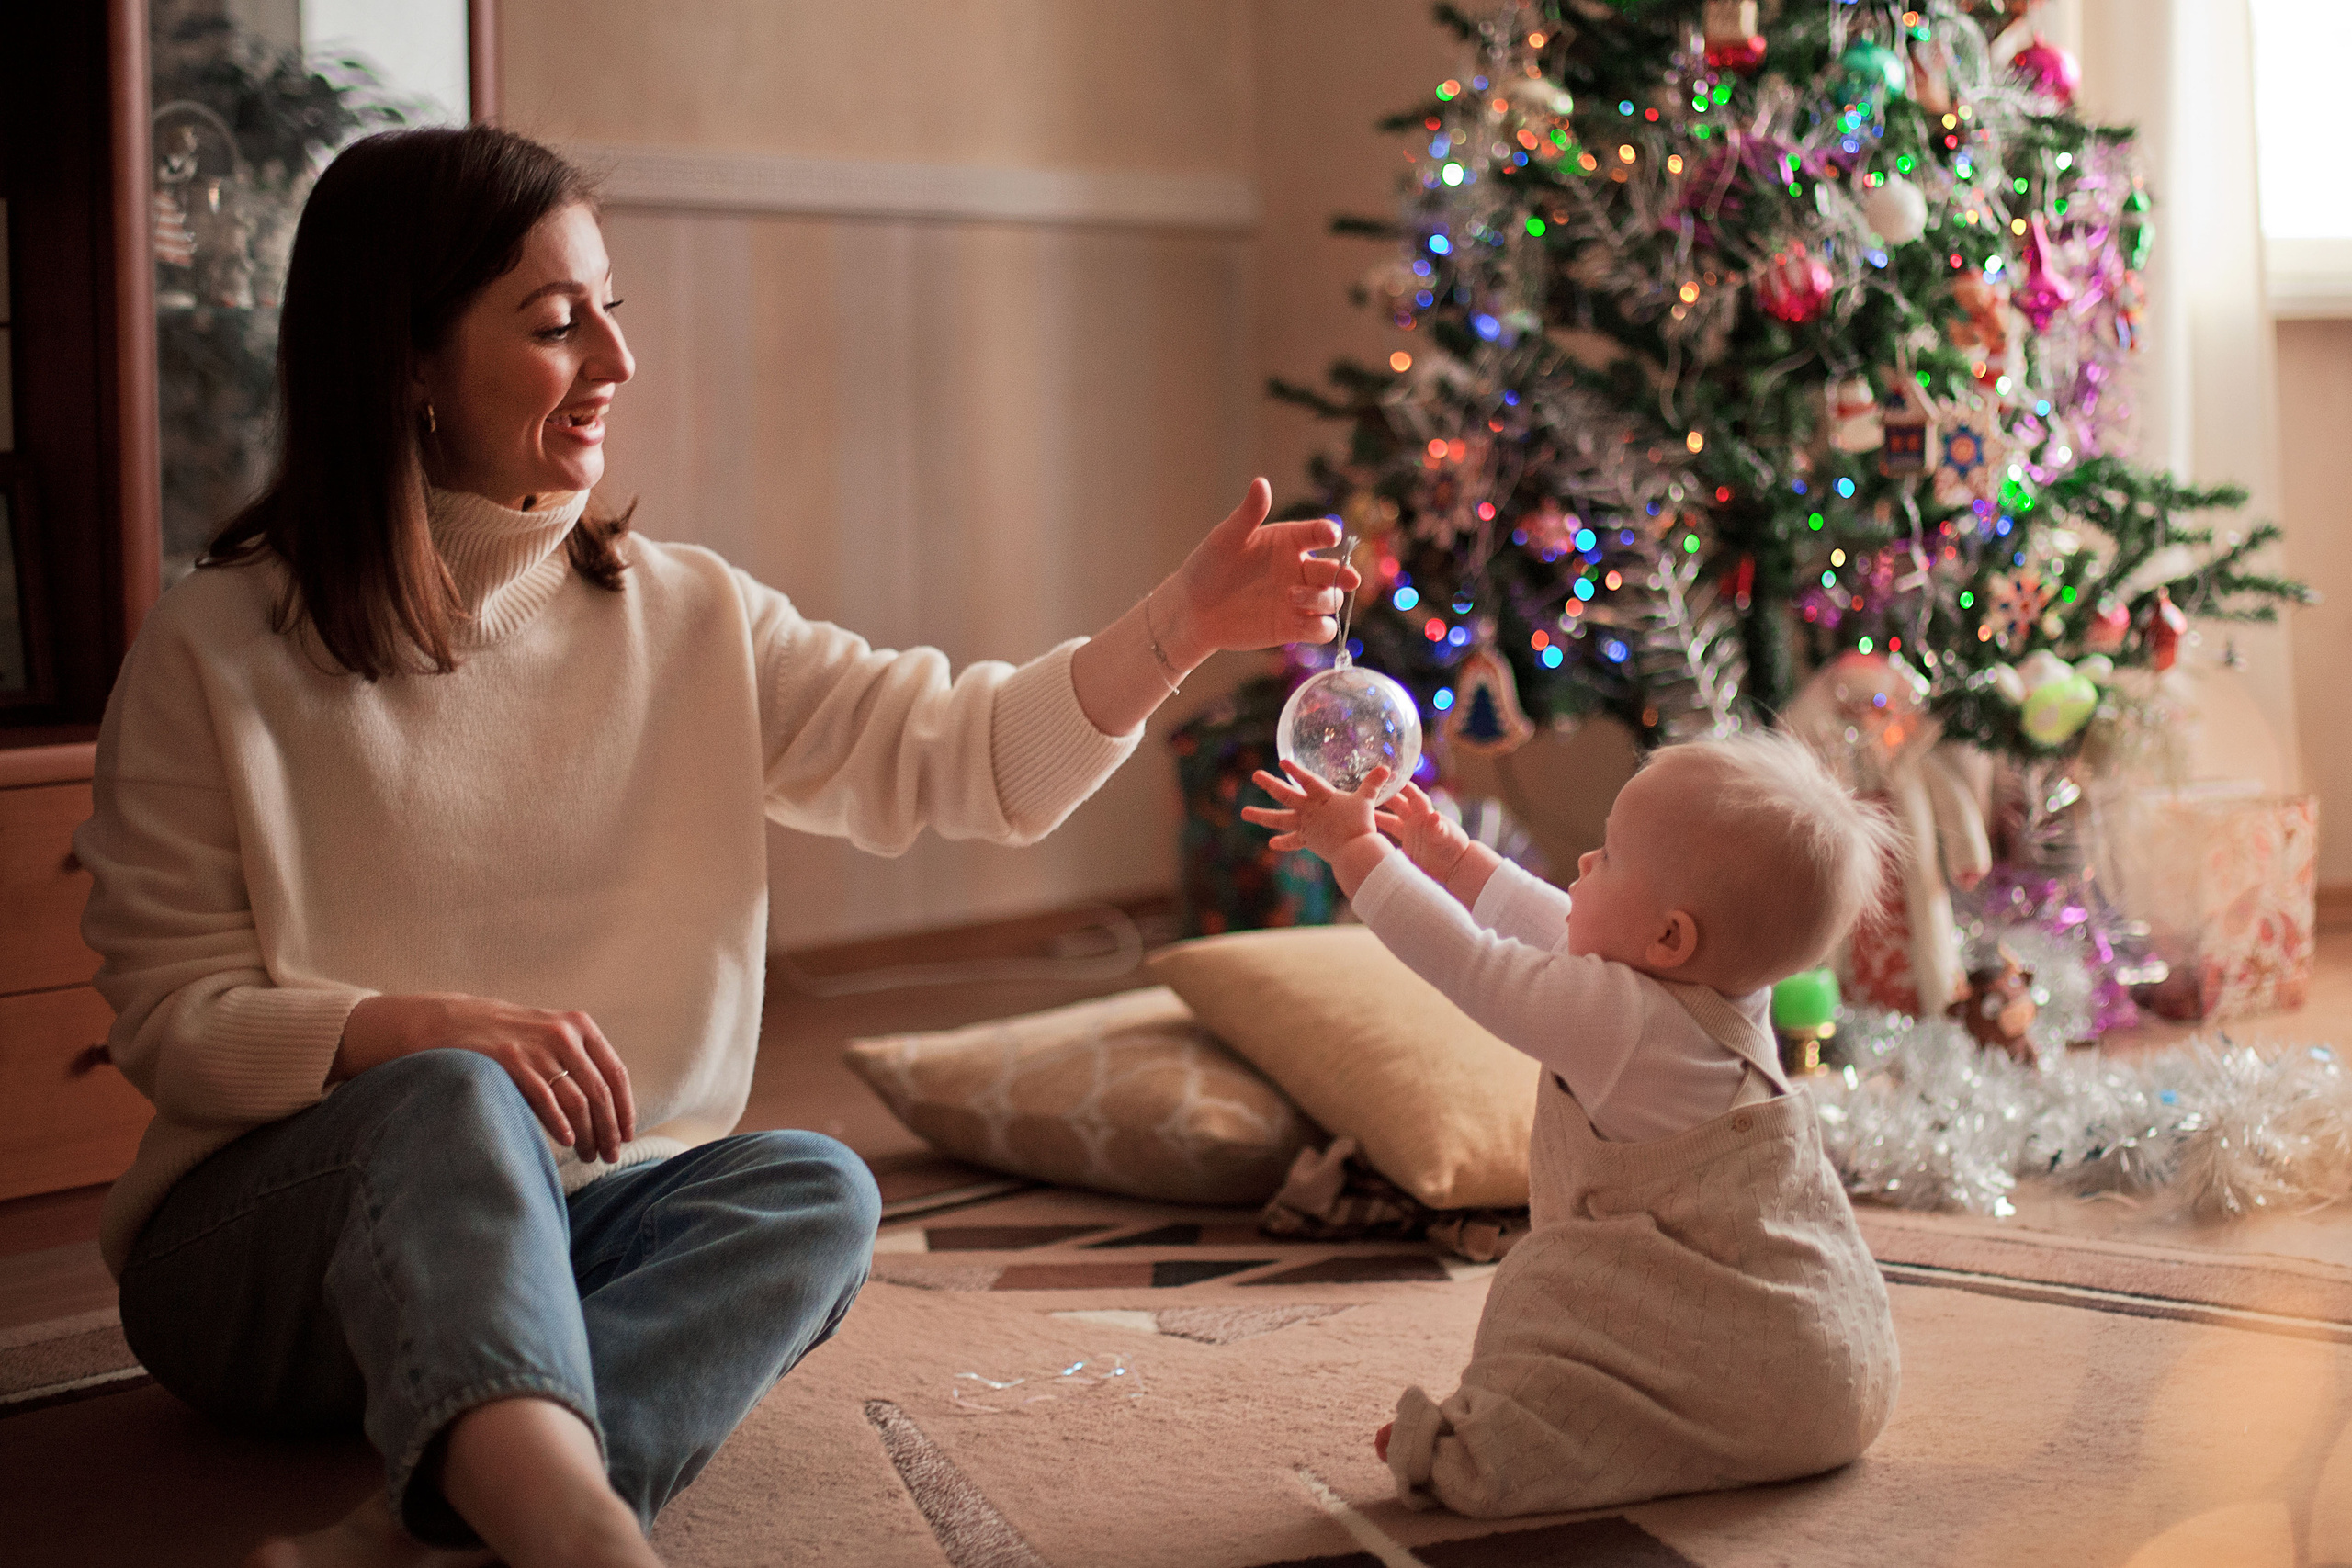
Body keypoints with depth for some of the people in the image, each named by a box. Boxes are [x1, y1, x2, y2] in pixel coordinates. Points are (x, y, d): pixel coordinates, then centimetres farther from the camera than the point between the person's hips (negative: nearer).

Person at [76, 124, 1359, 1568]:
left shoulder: (686, 618, 7)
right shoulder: (221, 650, -4)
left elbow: (960, 758, -1)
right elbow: (172, 1016, -7)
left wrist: (1182, 629, -17)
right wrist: (425, 1027, -25)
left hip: (572, 1232, 4)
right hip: (267, 1231, -4)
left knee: (817, 1196, -25)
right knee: (461, 1100, -35)